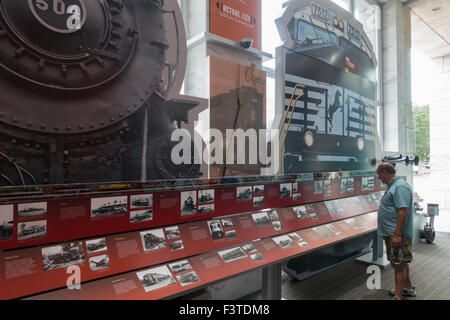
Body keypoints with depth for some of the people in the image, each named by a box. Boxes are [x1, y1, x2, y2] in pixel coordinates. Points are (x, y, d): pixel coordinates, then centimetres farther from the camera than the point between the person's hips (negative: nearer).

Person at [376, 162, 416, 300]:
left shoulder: (400, 187, -19)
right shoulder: (392, 186, 14)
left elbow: (403, 211, -26)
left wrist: (397, 235, -28)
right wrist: (387, 232, 24)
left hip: (397, 234, -10)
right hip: (391, 233, 10)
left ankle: (398, 296, 1)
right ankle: (408, 288, 36)